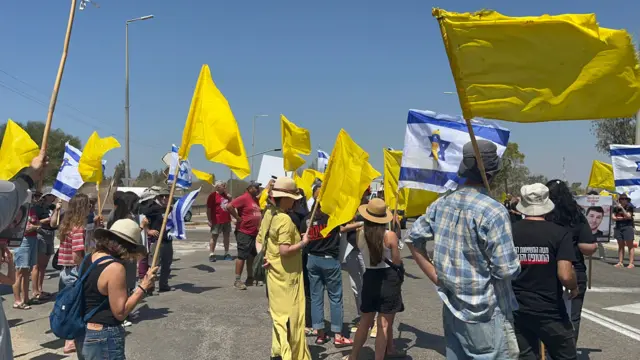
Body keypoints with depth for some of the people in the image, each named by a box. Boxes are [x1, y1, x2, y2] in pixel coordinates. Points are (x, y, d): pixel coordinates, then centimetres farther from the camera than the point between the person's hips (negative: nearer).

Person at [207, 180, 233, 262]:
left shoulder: (226, 195, 11)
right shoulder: (213, 195, -8)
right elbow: (208, 209, -9)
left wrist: (228, 195, 6)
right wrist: (209, 220, -13)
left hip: (227, 220, 6)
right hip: (217, 221, -6)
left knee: (226, 236, 11)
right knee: (214, 237, 0)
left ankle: (226, 253, 20)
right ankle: (211, 254, 5)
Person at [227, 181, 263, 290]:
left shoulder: (256, 199, 13)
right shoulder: (244, 198, -14)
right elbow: (229, 206, -24)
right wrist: (238, 218, -19)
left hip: (255, 233, 9)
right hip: (244, 233, -9)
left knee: (252, 256, 15)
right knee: (242, 256, -5)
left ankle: (250, 278, 26)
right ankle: (237, 281, 1)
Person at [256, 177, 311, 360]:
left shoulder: (268, 214, 6)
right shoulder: (285, 219, -21)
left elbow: (259, 240, 13)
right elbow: (285, 250, -26)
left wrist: (263, 256, 2)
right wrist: (304, 243, -14)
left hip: (274, 273, 9)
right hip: (287, 275, -9)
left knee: (279, 313, 19)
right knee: (289, 315, 2)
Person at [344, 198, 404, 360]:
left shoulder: (360, 234, -4)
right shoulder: (390, 235, -15)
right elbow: (397, 262, -7)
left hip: (369, 278, 4)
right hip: (389, 279, -4)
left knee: (365, 321, 19)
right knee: (384, 324, 4)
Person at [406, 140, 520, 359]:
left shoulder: (441, 204, 1)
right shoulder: (494, 211, -19)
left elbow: (413, 239, 10)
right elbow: (506, 270, -20)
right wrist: (516, 266, 3)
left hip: (451, 308, 7)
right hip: (486, 314, -7)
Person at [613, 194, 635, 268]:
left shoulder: (629, 207, -2)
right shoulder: (616, 208, 9)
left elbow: (628, 216, -14)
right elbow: (614, 217, 4)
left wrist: (622, 208, -17)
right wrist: (622, 218, -8)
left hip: (628, 227, -4)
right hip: (618, 227, 5)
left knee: (630, 246, -4)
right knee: (620, 246, 8)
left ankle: (631, 263, -7)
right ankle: (620, 262, 11)